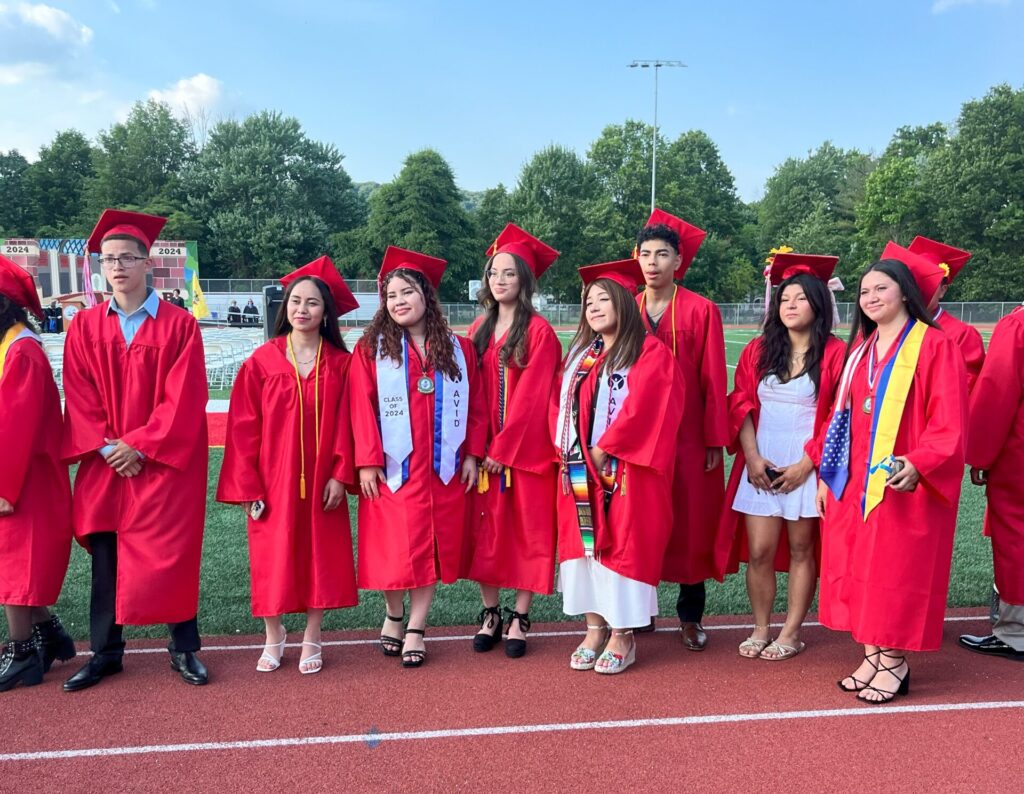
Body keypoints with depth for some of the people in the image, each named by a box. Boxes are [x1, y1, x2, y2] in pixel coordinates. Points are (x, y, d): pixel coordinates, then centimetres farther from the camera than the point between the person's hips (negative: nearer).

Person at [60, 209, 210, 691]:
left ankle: (183, 649, 16)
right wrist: (106, 447, -11)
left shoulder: (179, 325, -4)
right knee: (104, 558, 8)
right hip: (103, 464, 3)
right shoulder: (84, 327, 6)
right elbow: (79, 398, 2)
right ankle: (105, 652, 22)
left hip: (165, 463, -3)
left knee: (170, 556, 1)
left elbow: (184, 399, -10)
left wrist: (140, 446, -14)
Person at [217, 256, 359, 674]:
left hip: (320, 481, 1)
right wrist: (247, 487, -8)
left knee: (320, 557, 7)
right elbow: (244, 428, -5)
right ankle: (274, 635, 29)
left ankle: (311, 639, 24)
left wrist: (340, 474, -9)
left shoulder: (339, 364, -1)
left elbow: (345, 424, -1)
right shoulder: (262, 361, -4)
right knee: (272, 559, 8)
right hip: (273, 481, -1)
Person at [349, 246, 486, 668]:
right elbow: (362, 409, -5)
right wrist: (367, 461, -12)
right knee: (395, 549, 2)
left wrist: (472, 454, -1)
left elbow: (476, 407, 7)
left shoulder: (459, 349, 7)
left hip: (443, 469, 2)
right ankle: (393, 616, 28)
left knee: (432, 548, 6)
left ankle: (416, 629, 19)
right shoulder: (371, 348, 1)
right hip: (393, 468, -2)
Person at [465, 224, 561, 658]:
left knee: (528, 531, 3)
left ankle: (519, 619, 14)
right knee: (486, 529, 9)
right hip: (484, 448, 5)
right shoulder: (480, 329, 9)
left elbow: (530, 395, -13)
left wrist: (504, 447, -15)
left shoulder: (539, 331, -8)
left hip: (526, 449, -5)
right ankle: (490, 614, 21)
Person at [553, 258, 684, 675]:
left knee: (623, 544, -1)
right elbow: (560, 403, 13)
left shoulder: (649, 352, -7)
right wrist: (566, 449, -1)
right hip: (580, 471, 6)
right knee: (586, 543, 9)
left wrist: (603, 449, -17)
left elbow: (640, 408, -17)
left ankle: (622, 636, 11)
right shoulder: (580, 354, 13)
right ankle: (595, 629, 20)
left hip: (626, 472, -6)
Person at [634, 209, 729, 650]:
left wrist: (716, 442, -8)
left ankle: (690, 616, 20)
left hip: (688, 439, -2)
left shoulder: (702, 311, -4)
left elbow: (713, 381, -6)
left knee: (690, 525, 6)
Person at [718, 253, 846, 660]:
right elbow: (741, 405, 4)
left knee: (801, 550, 6)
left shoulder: (834, 354, -4)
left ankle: (790, 634, 17)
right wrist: (752, 457, -8)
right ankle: (760, 630, 16)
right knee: (759, 552, 2)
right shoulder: (758, 350, 6)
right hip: (760, 466, 3)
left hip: (807, 467, -3)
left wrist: (804, 465, -12)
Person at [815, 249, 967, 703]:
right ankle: (871, 657, 20)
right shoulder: (859, 350, 13)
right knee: (860, 570, 9)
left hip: (905, 485, -6)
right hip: (854, 485, 6)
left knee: (896, 572, 0)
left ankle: (894, 665, 13)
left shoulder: (934, 346, -7)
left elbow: (949, 423, -13)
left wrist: (918, 464, -26)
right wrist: (826, 473, 11)